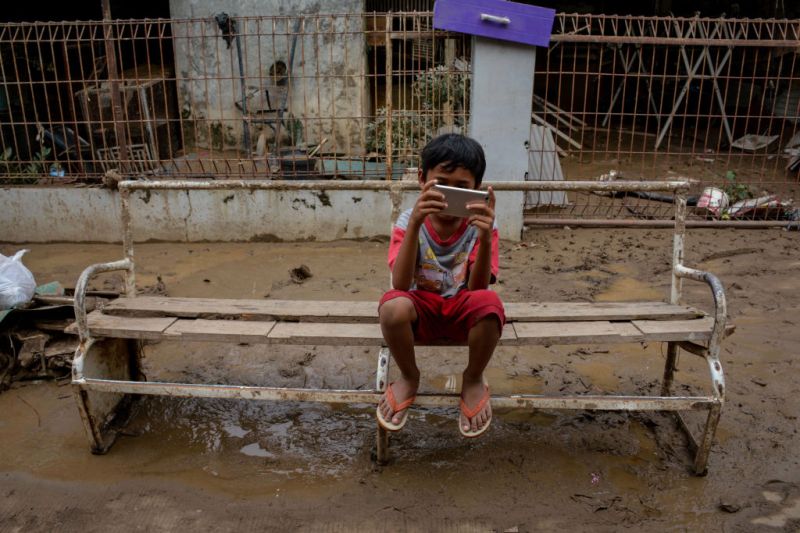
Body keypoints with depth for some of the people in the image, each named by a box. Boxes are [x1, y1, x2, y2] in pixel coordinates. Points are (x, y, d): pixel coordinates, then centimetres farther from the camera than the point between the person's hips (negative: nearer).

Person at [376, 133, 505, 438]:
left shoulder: (481, 226, -11)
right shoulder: (408, 222, -12)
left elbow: (477, 289, -21)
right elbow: (400, 285, -26)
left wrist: (485, 238, -38)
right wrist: (415, 224, -38)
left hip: (463, 311, 0)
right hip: (422, 310, 0)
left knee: (489, 303, -35)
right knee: (392, 305, -35)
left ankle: (473, 380, -3)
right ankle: (409, 378, -2)